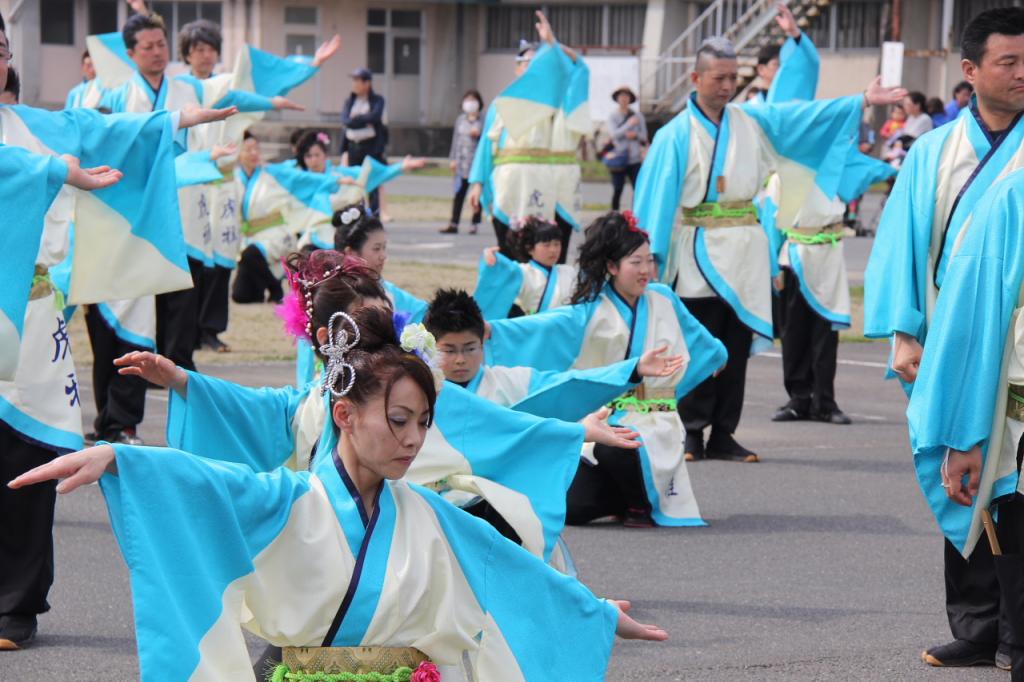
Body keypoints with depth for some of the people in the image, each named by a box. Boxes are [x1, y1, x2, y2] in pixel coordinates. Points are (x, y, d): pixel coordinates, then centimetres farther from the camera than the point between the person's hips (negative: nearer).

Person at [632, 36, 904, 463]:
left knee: (737, 348, 5)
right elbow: (657, 197, -4)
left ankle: (723, 435, 9)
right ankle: (691, 432, 3)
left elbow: (807, 117, 7)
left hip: (745, 250, 4)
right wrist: (651, 253, -10)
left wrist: (862, 102, -1)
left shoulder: (751, 122, 10)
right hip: (700, 250, -4)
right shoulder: (676, 134, -1)